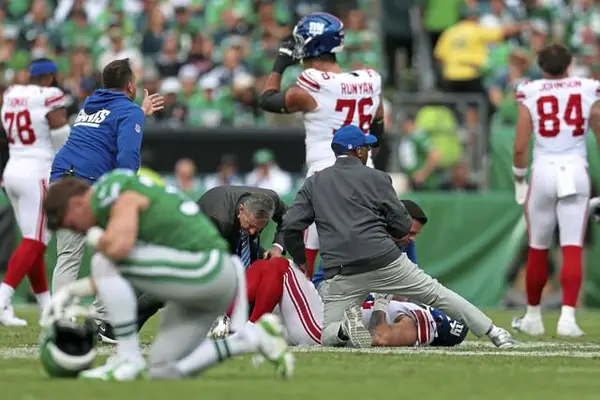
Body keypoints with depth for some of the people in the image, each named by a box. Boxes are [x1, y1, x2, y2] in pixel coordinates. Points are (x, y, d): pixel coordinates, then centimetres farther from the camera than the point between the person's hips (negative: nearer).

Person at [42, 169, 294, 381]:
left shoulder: (121, 197, -13)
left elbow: (118, 246, -32)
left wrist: (94, 237, -10)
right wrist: (71, 290, 15)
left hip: (205, 269, -11)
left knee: (104, 262, -16)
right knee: (164, 372, 11)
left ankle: (128, 359, -12)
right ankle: (254, 337, 12)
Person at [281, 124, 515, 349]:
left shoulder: (313, 183, 13)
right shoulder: (377, 178, 6)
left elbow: (291, 226, 3)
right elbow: (403, 227, 5)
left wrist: (299, 261, 17)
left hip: (340, 274, 1)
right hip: (385, 262, -1)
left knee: (327, 335, 12)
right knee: (436, 295, 13)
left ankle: (346, 329, -22)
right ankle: (494, 333, 14)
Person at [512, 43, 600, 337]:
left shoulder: (530, 94, 0)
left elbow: (520, 148, -1)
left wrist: (519, 178, 16)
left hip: (544, 171, 0)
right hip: (576, 172, 0)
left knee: (538, 250, 13)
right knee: (573, 249, -1)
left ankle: (533, 316, 24)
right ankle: (568, 317, -13)